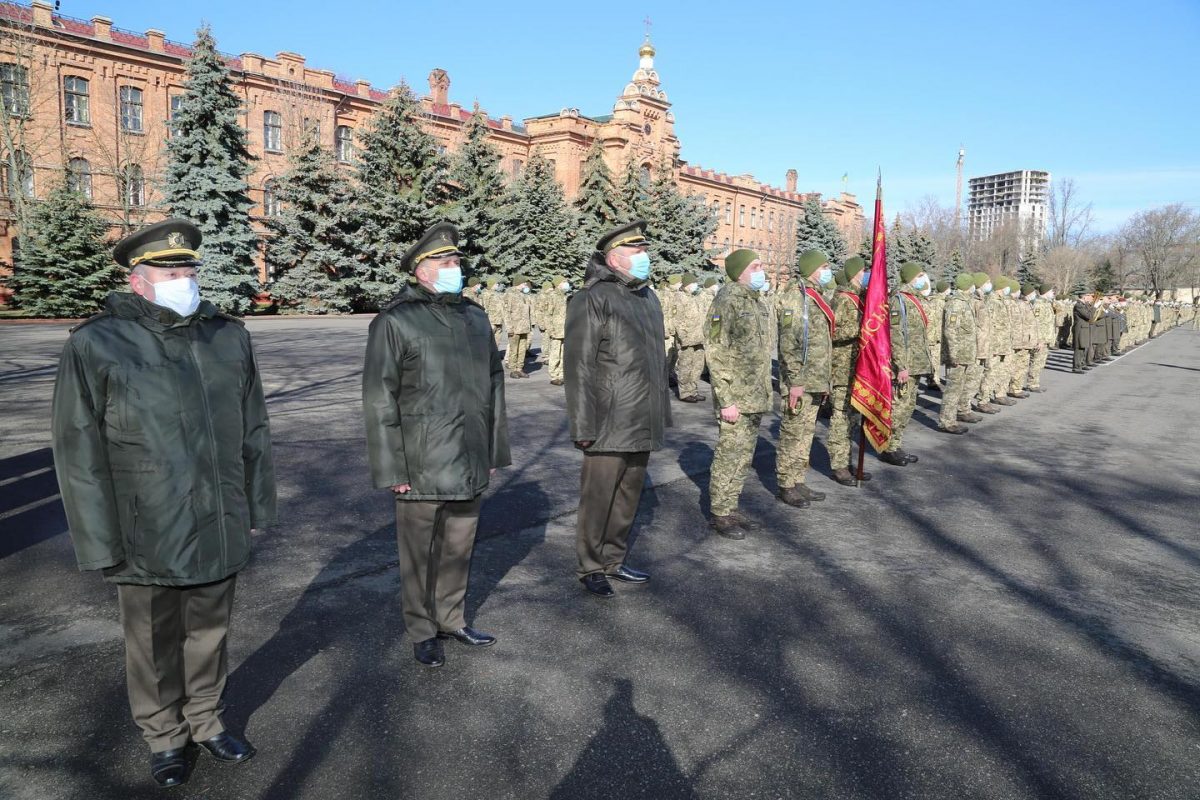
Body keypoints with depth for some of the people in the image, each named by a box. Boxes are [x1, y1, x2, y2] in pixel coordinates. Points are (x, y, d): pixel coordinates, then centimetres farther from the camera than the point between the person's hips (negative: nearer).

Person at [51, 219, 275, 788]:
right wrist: (102, 544, -9)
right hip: (148, 538, -3)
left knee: (209, 634, 19)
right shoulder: (97, 345, -11)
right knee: (155, 645, 15)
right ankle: (164, 736, 37)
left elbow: (253, 431, 8)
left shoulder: (229, 337, 1)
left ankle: (205, 720, 41)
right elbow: (80, 453, -9)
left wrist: (257, 506, 9)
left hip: (219, 531, 3)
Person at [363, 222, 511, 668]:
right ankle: (422, 632, 28)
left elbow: (494, 384, 14)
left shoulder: (475, 317, 9)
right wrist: (391, 468, -11)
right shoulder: (395, 322, -9)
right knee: (419, 553, 10)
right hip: (421, 467, -5)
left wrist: (496, 449, 13)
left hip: (470, 464, 5)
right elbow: (379, 399, -9)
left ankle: (451, 620, 36)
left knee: (459, 547, 17)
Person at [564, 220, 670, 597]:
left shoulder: (649, 298, 15)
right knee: (598, 499, 4)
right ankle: (590, 567, 21)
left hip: (644, 425, 8)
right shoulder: (592, 300, -11)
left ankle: (614, 560, 31)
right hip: (610, 425, -7)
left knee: (629, 496, 16)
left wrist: (664, 410, 18)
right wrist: (583, 426, -16)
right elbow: (578, 365, -14)